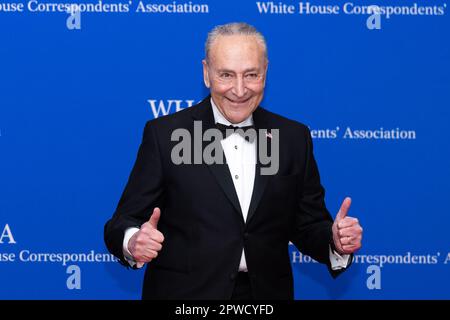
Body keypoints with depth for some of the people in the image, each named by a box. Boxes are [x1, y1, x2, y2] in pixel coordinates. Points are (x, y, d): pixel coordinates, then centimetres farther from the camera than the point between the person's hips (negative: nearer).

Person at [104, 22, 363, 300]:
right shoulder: (164, 134, -7)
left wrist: (336, 241, -17)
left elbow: (308, 227, 4)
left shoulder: (294, 138, 1)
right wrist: (133, 242, -30)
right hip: (184, 294, -2)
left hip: (267, 294, 3)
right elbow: (126, 220, -9)